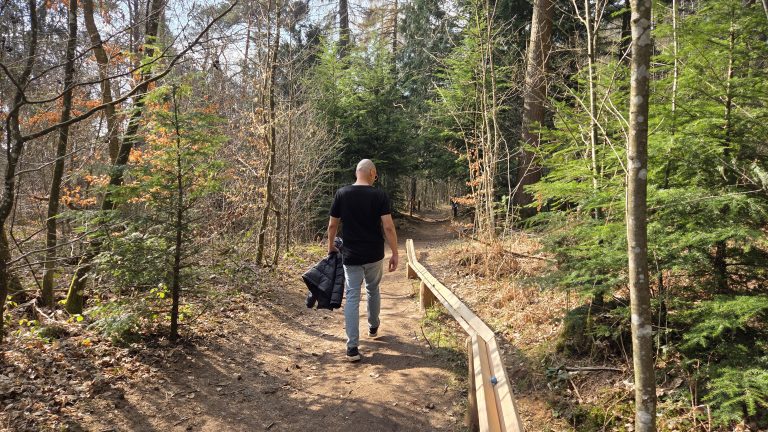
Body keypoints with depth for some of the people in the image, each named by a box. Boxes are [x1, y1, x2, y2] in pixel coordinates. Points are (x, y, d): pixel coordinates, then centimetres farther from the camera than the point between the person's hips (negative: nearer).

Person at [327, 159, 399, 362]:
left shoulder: (342, 194, -3)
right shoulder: (380, 195, -8)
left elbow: (332, 225, 2)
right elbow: (388, 227, -13)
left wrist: (330, 245, 18)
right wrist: (395, 254, -5)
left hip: (351, 256, 0)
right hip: (374, 255, 0)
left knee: (352, 297, 2)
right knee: (373, 290, 24)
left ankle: (352, 347, -4)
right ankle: (373, 327, 43)